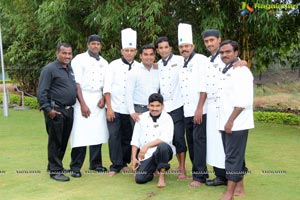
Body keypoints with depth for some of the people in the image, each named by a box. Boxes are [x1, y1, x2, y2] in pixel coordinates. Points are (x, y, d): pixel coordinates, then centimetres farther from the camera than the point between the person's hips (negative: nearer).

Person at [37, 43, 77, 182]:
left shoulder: (70, 69, 16)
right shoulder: (50, 69, -8)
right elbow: (42, 92, -12)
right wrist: (48, 109, -19)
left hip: (69, 110, 8)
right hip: (56, 111, -8)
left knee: (64, 141, 14)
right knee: (55, 141, -1)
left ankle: (54, 165, 28)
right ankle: (55, 170, 6)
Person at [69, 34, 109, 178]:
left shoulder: (104, 63, 15)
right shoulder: (79, 59, 0)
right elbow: (76, 83, -7)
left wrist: (103, 98, -2)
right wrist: (83, 104, -13)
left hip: (99, 100, 5)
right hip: (83, 98, -4)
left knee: (97, 132, 5)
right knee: (81, 133, -8)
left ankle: (95, 163, 17)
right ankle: (75, 166, 1)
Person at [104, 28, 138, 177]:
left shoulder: (138, 68, 3)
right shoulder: (114, 65, 0)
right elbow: (107, 87, -2)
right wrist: (109, 108, -7)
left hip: (130, 109, 2)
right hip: (115, 109, -1)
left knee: (128, 137, 8)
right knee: (114, 136, -1)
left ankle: (124, 162, 25)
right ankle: (116, 165, 11)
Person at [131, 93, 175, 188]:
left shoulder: (167, 118, -4)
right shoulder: (142, 118, 7)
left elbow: (166, 139, -19)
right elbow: (135, 139, 10)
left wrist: (147, 146, -26)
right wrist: (134, 158, 2)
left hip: (163, 152, -3)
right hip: (146, 155, 3)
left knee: (162, 146, -37)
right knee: (139, 179, -14)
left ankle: (162, 175, -16)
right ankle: (153, 168, 21)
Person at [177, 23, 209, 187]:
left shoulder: (201, 60, -7)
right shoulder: (182, 64, 17)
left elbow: (204, 86, -15)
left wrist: (199, 108, -19)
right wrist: (188, 109, 11)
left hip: (200, 110, -8)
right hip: (187, 110, 8)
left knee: (199, 140, -7)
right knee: (191, 141, 12)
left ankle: (200, 176, -1)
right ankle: (198, 171, 24)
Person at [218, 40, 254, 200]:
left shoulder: (241, 71, -13)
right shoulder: (226, 71, 14)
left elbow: (243, 101, -21)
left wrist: (231, 121, -20)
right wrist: (225, 121, 11)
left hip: (236, 124, -9)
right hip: (227, 123, 9)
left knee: (233, 157, -5)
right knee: (235, 156, 15)